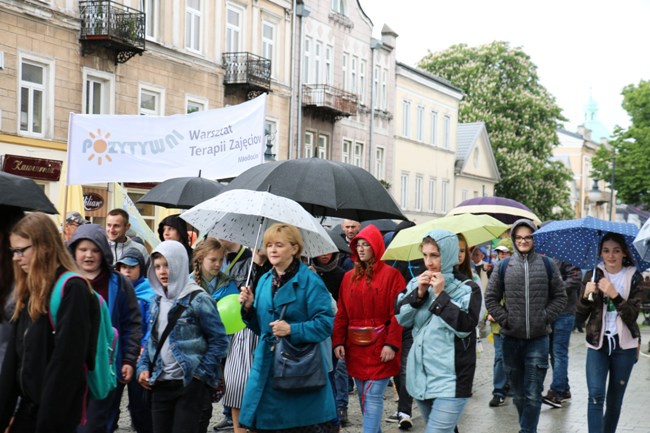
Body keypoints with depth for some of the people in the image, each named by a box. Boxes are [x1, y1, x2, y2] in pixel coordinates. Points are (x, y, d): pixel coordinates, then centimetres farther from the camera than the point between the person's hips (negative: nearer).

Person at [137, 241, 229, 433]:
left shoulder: (198, 299, -9)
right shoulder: (157, 301, 12)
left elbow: (219, 340, -8)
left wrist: (200, 372, -12)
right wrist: (143, 367, 5)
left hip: (190, 384, -6)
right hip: (161, 384, 6)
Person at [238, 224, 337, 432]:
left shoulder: (310, 281, -8)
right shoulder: (264, 281, 12)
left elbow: (326, 323, -13)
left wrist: (293, 330, -23)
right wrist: (249, 307, 0)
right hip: (267, 366, 6)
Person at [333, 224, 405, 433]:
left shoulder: (391, 275, -4)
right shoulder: (349, 277, 11)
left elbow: (397, 313, -10)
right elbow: (342, 313, 9)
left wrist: (392, 344, -17)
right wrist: (338, 341, 0)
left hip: (379, 348, -5)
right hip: (355, 348, 5)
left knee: (373, 397, -8)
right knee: (364, 397, 12)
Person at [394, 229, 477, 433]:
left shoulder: (467, 288, -7)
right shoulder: (417, 283, 8)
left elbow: (465, 327, -17)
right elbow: (400, 318, 4)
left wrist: (441, 295, -17)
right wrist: (419, 293, -9)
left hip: (451, 378, -5)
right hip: (421, 373, 6)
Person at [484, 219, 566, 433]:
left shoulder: (547, 265, 3)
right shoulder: (504, 266, 4)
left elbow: (560, 296, 8)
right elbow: (491, 298, 7)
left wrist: (545, 317, -3)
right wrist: (504, 319, -3)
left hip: (538, 339, -1)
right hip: (511, 338, 2)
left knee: (533, 394, -6)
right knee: (518, 393, 12)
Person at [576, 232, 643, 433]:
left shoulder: (633, 277, -1)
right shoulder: (592, 276, 3)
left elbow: (632, 315, -11)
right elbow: (580, 315, 1)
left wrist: (614, 295, -24)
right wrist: (586, 295, -17)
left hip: (624, 345, 0)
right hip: (597, 343, 0)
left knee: (615, 400, 8)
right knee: (596, 395, -13)